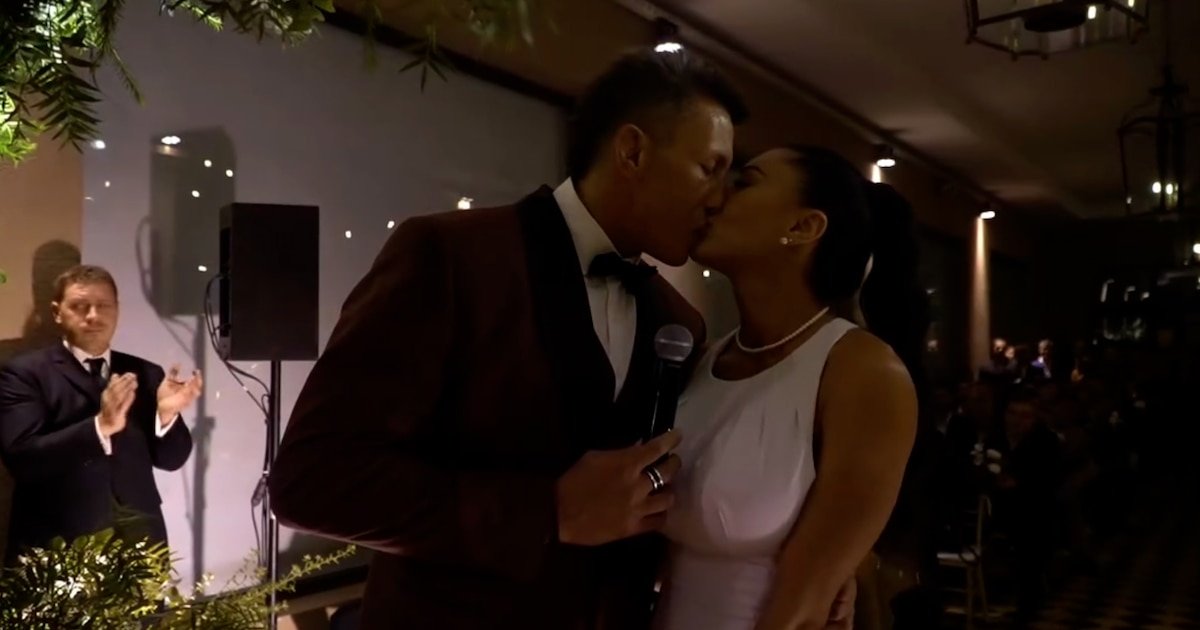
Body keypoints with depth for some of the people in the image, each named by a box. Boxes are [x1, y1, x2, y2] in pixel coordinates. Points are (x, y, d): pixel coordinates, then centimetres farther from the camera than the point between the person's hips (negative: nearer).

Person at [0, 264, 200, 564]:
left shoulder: (145, 374, 9)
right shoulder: (24, 373, 0)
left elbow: (171, 458, 5)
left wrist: (167, 413, -14)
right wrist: (99, 426, -25)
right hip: (57, 547, -3)